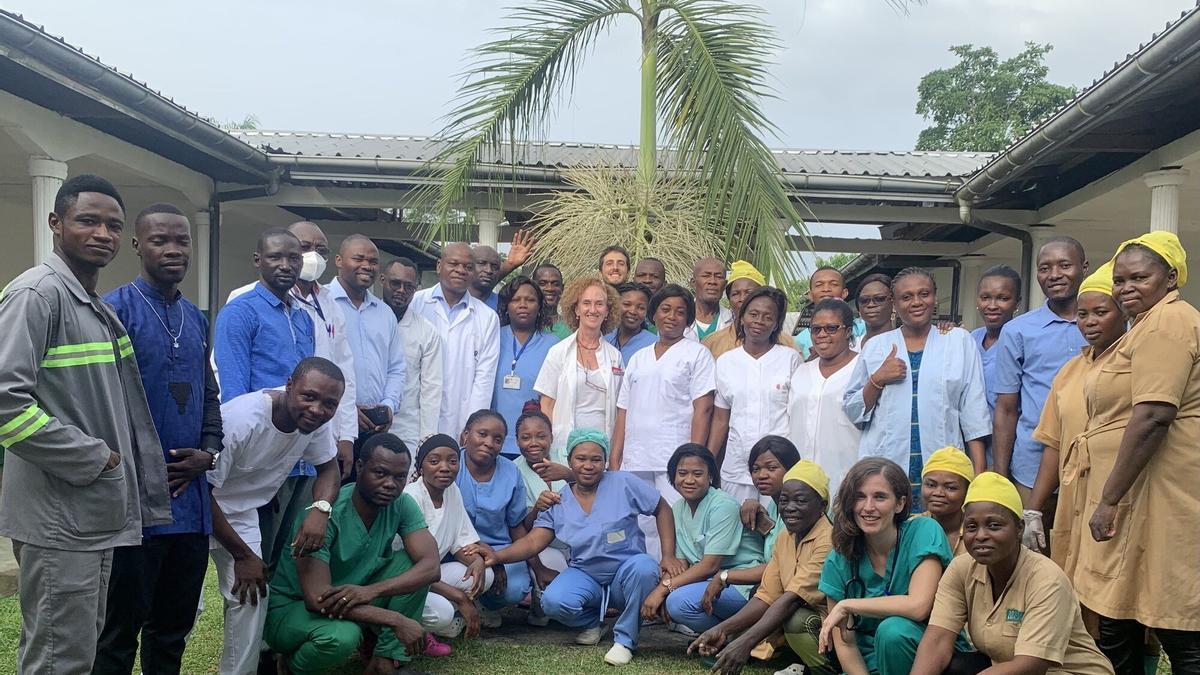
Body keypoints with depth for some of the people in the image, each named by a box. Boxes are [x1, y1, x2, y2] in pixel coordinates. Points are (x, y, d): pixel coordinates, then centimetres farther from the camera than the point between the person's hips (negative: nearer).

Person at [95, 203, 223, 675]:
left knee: (174, 626, 16)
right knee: (120, 628, 5)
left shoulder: (196, 319, 12)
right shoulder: (115, 310, -8)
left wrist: (208, 453, 0)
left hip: (191, 497, 6)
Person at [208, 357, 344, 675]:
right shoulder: (241, 421, -35)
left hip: (241, 511, 5)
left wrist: (320, 509, -24)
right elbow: (203, 492, -27)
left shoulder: (317, 421, -17)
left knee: (253, 596, -1)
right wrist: (242, 554, -19)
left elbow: (329, 467, -2)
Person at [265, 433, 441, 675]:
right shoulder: (326, 512, -28)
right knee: (341, 636, -36)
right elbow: (317, 599, -34)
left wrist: (371, 591, -34)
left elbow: (431, 566, -18)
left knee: (411, 561, -15)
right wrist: (396, 619, -35)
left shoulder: (402, 505, -11)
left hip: (351, 602, 5)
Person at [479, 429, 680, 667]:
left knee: (643, 567, -36)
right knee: (553, 602, -29)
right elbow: (532, 542, -5)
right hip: (585, 575, 2)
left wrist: (668, 556, -7)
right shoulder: (558, 502, 1)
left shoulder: (623, 483, -6)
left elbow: (662, 509, 1)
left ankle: (625, 639, -13)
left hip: (625, 571, -1)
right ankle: (592, 621, 8)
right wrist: (497, 556, -23)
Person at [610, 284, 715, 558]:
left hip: (674, 461, -4)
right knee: (641, 528, 3)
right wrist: (614, 459, 8)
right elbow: (624, 411, 17)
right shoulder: (638, 358, 20)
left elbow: (702, 409, -3)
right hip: (635, 462, 5)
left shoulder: (697, 354, 6)